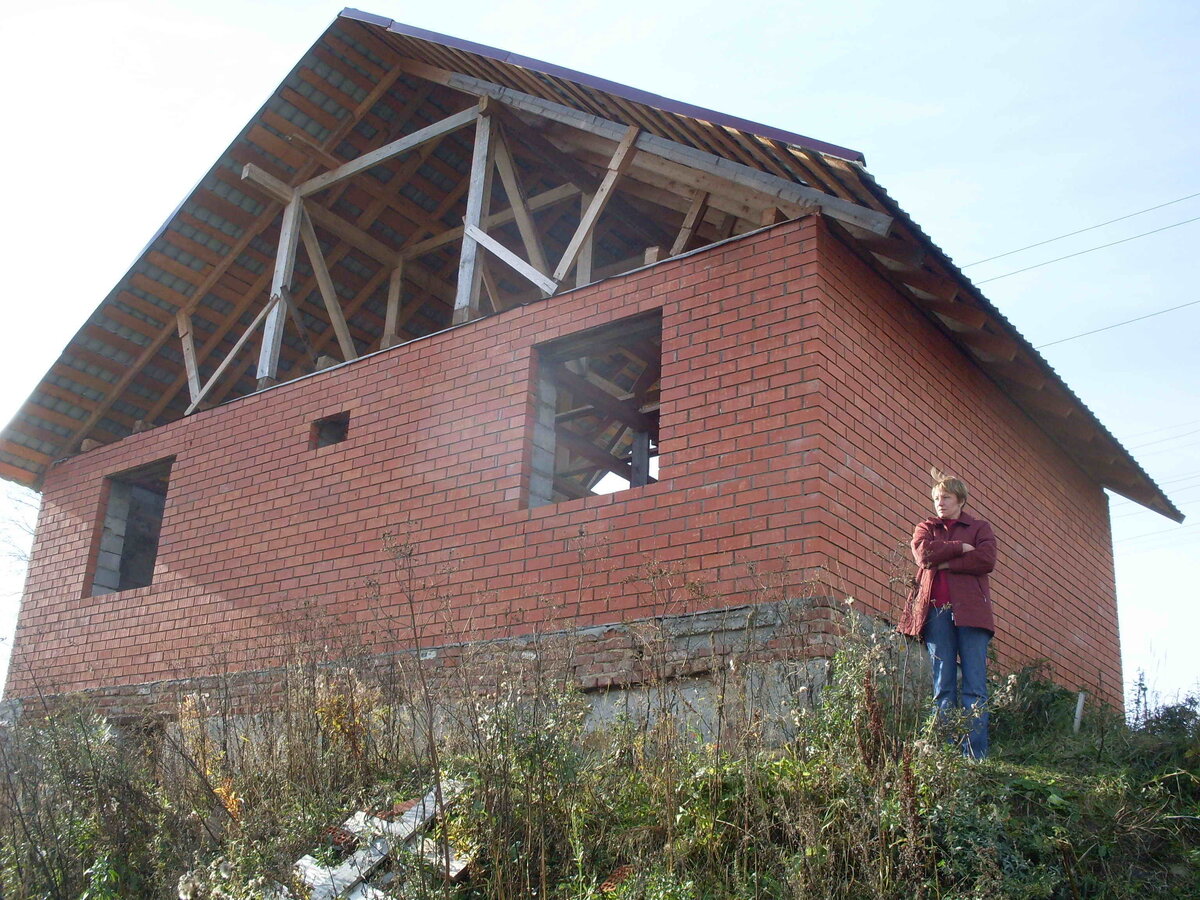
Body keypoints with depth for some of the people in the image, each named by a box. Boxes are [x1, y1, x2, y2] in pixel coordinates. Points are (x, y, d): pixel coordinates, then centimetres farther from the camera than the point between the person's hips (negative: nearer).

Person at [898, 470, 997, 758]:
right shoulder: (925, 528, 21)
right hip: (936, 611, 2)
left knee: (975, 686, -6)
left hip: (970, 610, -1)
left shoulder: (980, 528, 16)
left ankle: (976, 755, -7)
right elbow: (923, 553, -2)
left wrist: (944, 562, -5)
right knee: (943, 685, -1)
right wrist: (961, 548, -2)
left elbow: (986, 560, -5)